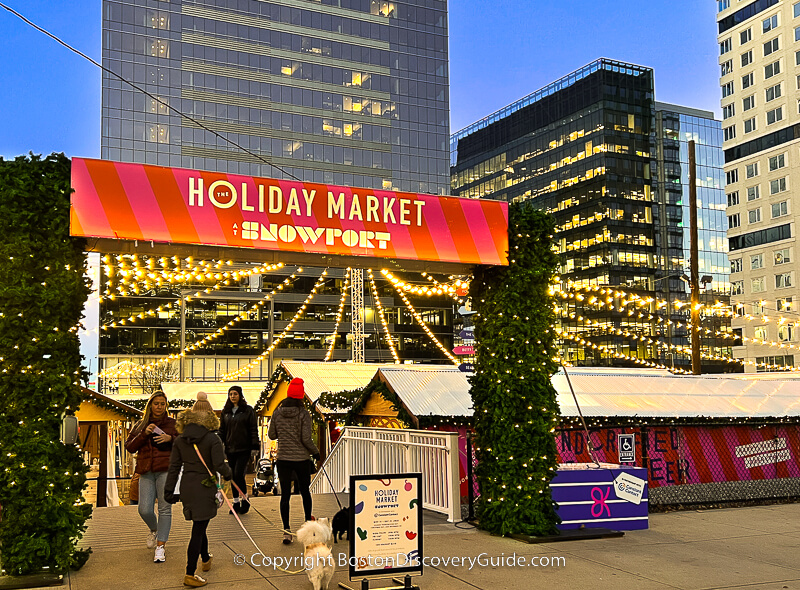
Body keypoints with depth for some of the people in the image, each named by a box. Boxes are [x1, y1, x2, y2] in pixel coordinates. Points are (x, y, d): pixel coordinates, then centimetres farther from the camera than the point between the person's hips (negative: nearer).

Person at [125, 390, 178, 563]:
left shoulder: (173, 423, 10)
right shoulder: (141, 425, 14)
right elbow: (129, 447, 6)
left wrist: (170, 439, -11)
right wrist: (144, 434, -8)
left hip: (166, 470, -2)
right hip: (146, 472, 2)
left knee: (165, 508, -7)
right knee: (145, 510, -6)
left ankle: (161, 546, 1)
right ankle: (154, 531, 26)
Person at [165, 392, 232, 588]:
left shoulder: (180, 440, 1)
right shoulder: (212, 439, -14)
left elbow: (174, 467, 3)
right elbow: (220, 465, -18)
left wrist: (169, 491, 8)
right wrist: (227, 474, 3)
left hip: (187, 487, 6)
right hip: (205, 487, -6)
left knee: (199, 525, 24)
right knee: (198, 529, 0)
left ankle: (206, 559, 44)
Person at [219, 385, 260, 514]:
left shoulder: (248, 410, -1)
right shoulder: (225, 412, 12)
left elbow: (253, 429, -3)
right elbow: (222, 430, 16)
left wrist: (255, 446, -10)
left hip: (244, 449, -5)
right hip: (230, 449, 5)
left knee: (238, 474, -13)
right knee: (233, 476, 9)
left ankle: (245, 500, 5)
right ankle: (236, 502, 19)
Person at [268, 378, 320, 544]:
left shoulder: (277, 413, -2)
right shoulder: (304, 414, -11)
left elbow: (272, 435, 5)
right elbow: (306, 439, -13)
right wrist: (316, 452, 2)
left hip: (283, 459, 2)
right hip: (301, 459, -1)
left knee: (285, 495, 4)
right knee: (304, 491, 17)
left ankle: (286, 531, -1)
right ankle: (308, 523, 32)